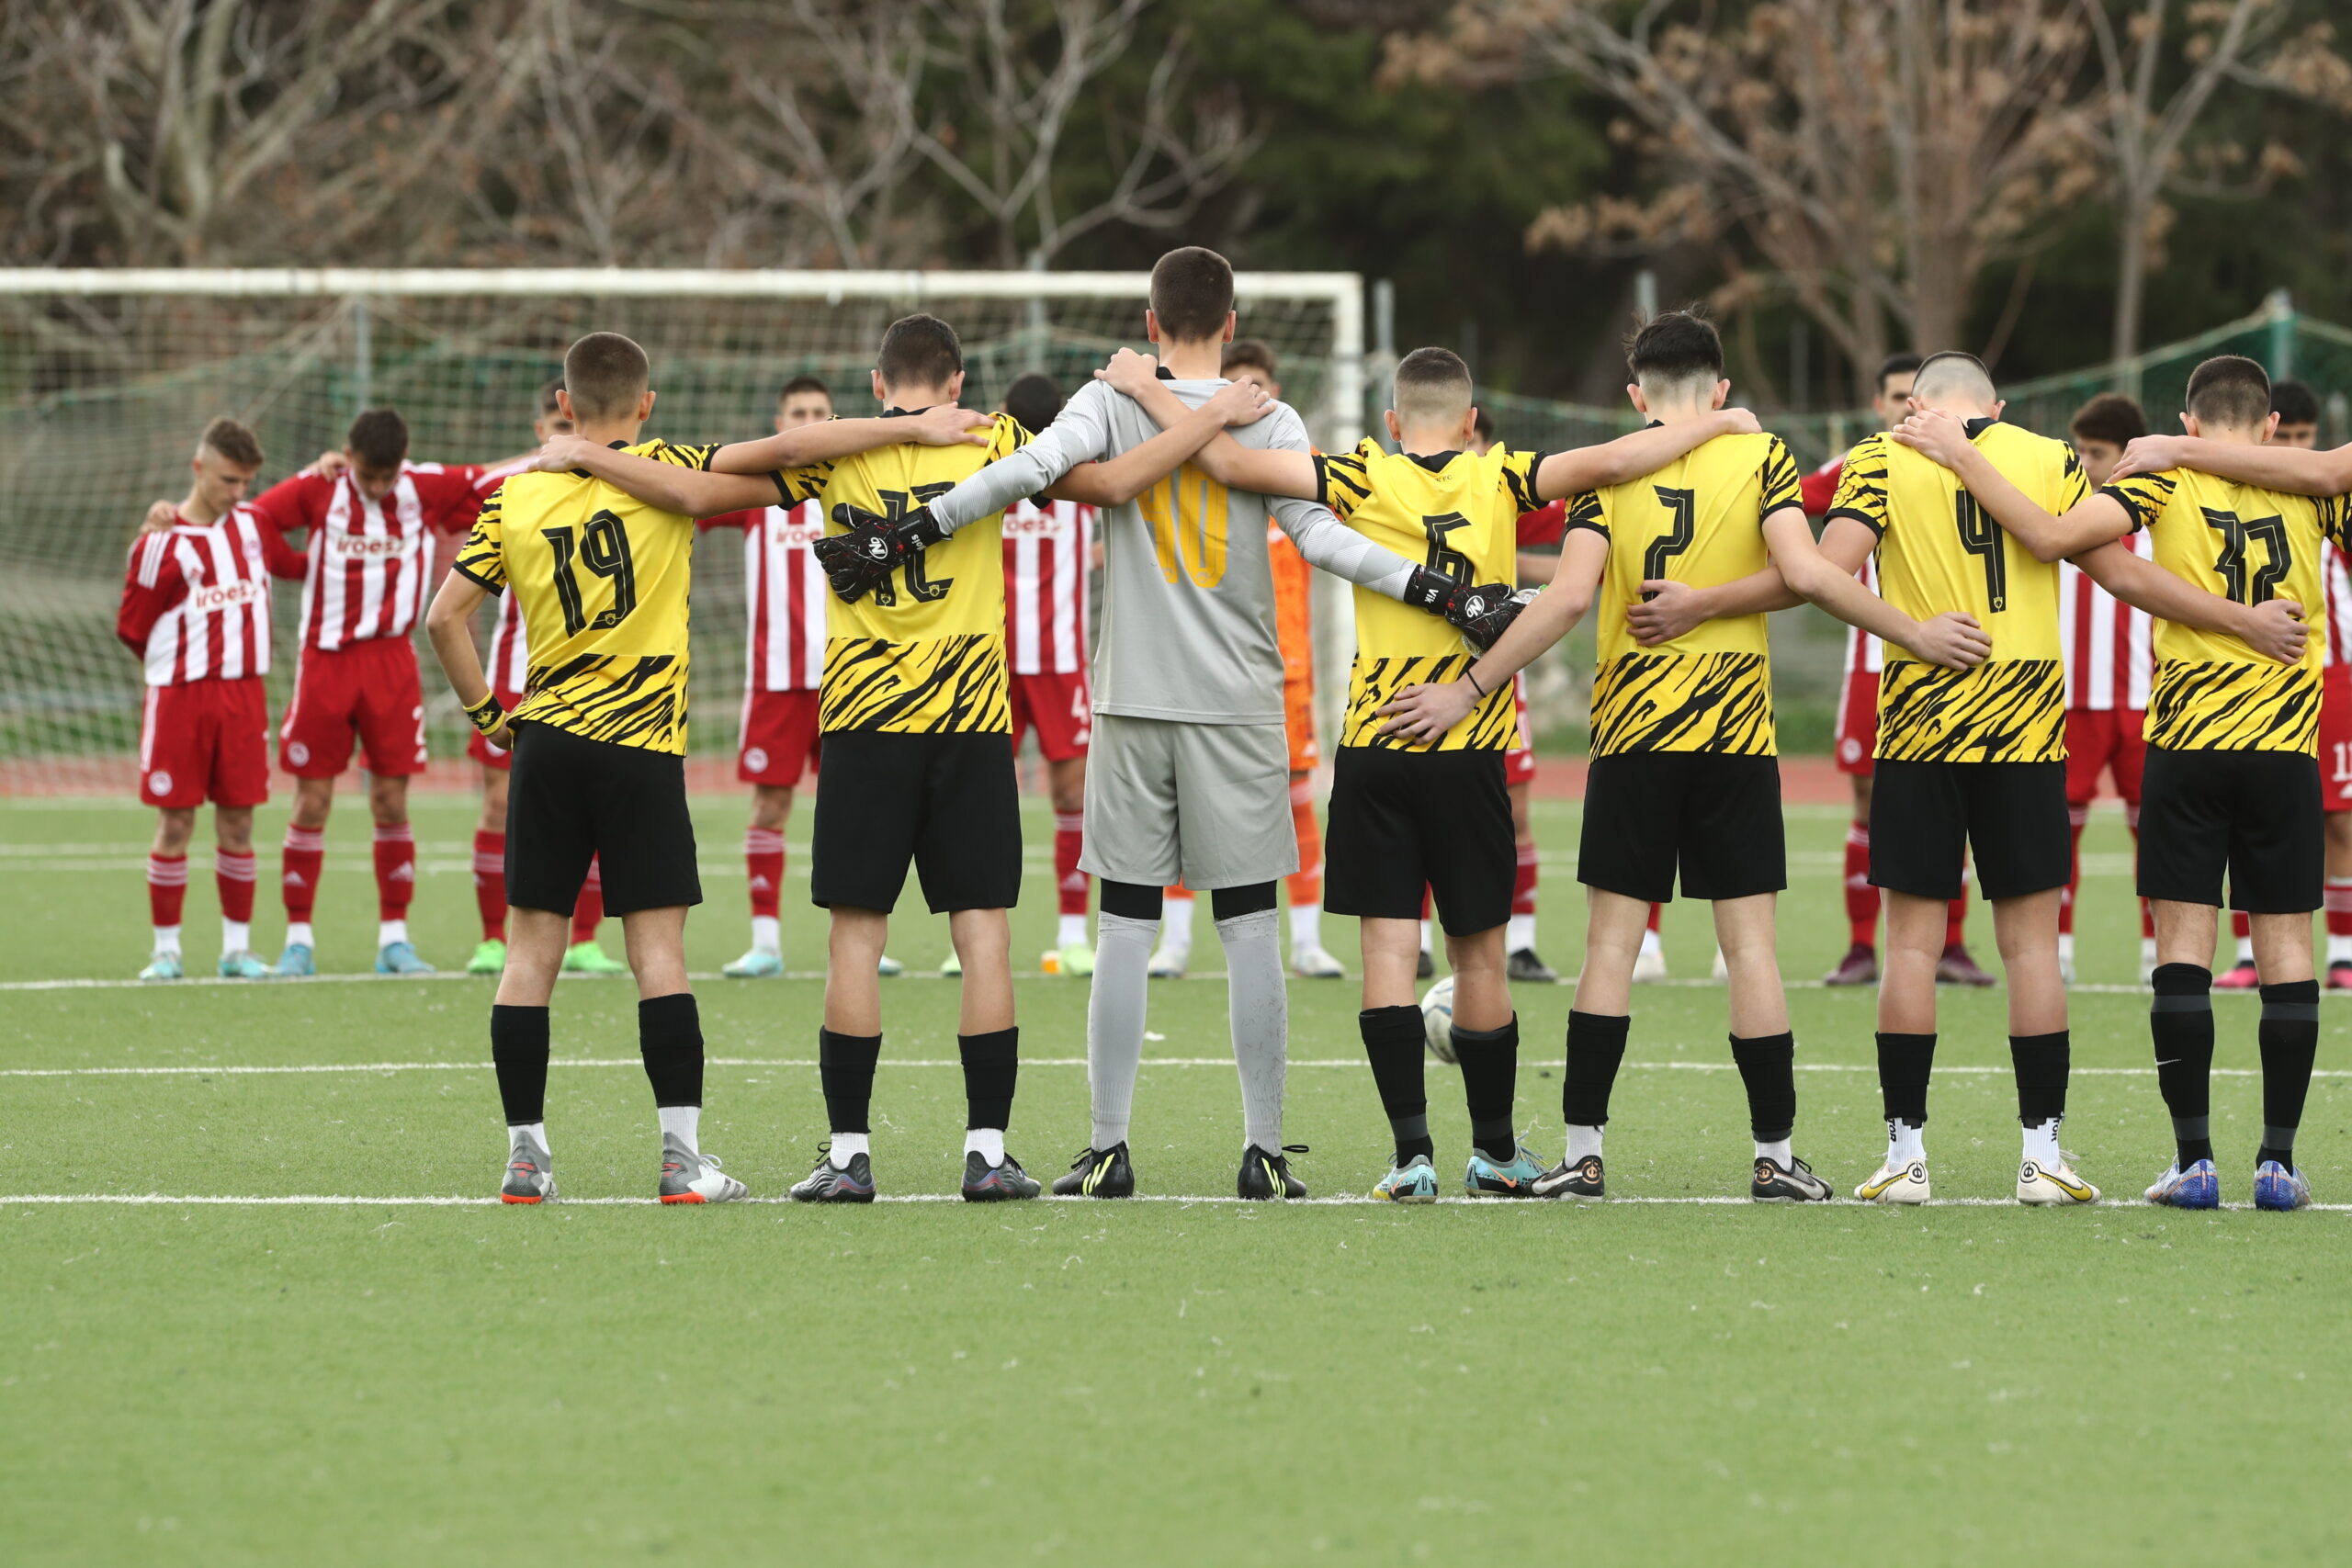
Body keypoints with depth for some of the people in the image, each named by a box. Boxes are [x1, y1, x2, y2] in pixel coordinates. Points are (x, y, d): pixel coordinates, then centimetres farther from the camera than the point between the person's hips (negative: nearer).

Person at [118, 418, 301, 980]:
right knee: (175, 823, -1)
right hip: (179, 698, -4)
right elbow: (132, 629, -2)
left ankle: (238, 948, 11)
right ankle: (166, 949, 6)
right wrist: (184, 665, 2)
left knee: (238, 822, 4)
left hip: (244, 695, 4)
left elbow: (299, 564, 28)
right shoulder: (161, 544, -6)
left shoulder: (253, 526, 9)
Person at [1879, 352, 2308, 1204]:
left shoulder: (1883, 459, 1)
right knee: (2031, 943, 5)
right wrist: (2245, 622, 11)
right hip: (2027, 725, 1)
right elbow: (2120, 572, 5)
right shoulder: (2052, 460, 6)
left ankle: (1905, 1155, 2)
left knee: (1912, 941, 3)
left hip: (1919, 720, -1)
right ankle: (2042, 1154, 4)